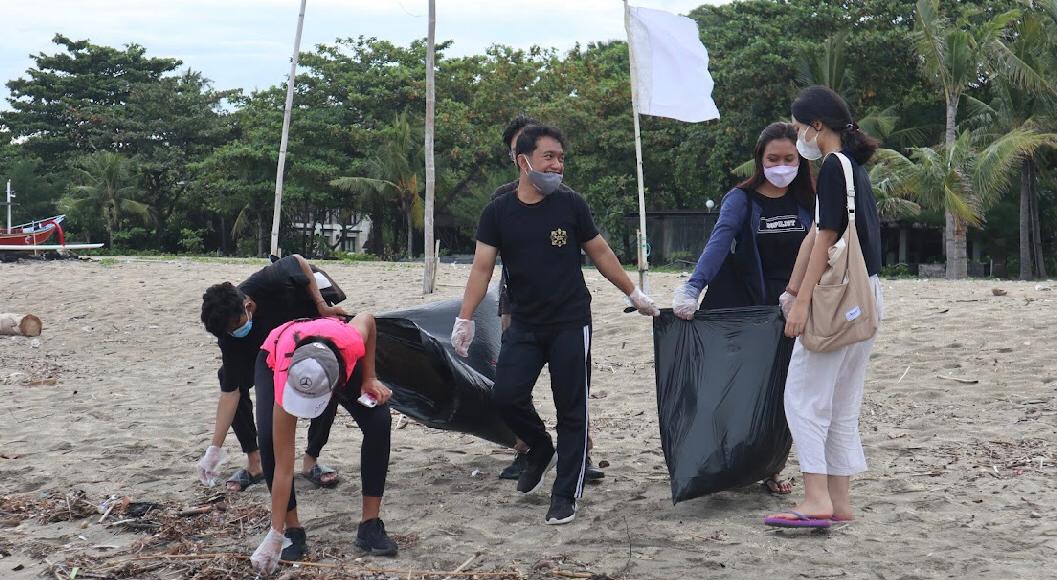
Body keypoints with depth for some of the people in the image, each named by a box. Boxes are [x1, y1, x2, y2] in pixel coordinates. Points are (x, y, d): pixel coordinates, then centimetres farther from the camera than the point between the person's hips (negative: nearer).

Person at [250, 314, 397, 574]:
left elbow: (366, 318, -16)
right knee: (268, 439, -24)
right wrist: (275, 535, -32)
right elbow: (283, 469, -36)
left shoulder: (350, 343, -45)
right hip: (274, 359, -2)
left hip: (336, 352, 2)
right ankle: (293, 530, -6)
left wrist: (369, 379, -17)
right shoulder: (285, 387, -43)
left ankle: (370, 525, -6)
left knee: (378, 422, -18)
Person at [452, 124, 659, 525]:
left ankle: (565, 495, 12)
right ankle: (541, 449, 22)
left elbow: (600, 254, 9)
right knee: (506, 394, -10)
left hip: (570, 323, -1)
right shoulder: (498, 213, 1)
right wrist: (465, 318, -8)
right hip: (524, 325, 1)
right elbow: (482, 268, -1)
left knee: (571, 410, 0)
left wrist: (634, 293, 13)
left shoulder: (571, 206, 0)